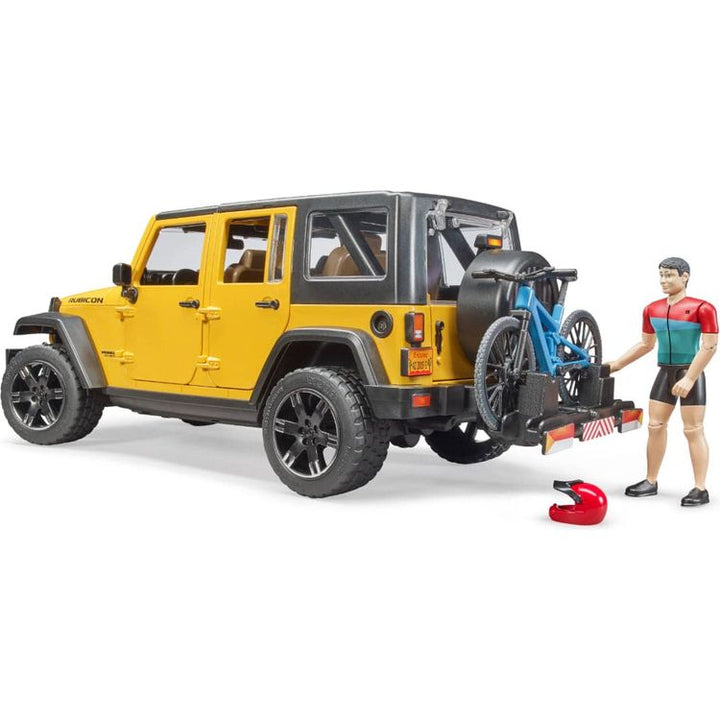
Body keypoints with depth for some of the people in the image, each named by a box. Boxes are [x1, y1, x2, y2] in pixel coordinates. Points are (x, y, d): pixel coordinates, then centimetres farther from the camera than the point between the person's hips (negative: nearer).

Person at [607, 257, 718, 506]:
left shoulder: (702, 308, -13)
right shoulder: (652, 309, 6)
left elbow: (709, 346, -16)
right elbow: (646, 344, 17)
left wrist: (689, 378, -22)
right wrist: (617, 364, 13)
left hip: (690, 373, -6)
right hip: (665, 372, 6)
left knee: (693, 430, -4)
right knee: (655, 426, 8)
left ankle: (700, 489, 2)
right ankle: (651, 482, 18)